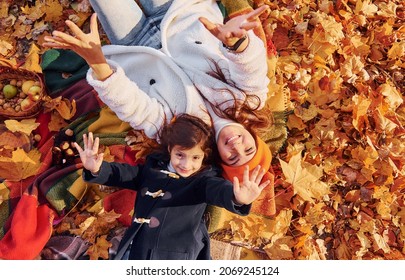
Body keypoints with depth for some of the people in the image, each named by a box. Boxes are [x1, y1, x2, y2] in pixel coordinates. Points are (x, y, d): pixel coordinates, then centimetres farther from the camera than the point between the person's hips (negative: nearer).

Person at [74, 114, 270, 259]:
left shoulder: (203, 179, -2)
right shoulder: (152, 168, 8)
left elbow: (218, 189, -21)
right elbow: (122, 174, 6)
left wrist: (238, 198, -45)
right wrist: (97, 169, -15)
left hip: (176, 256, -3)